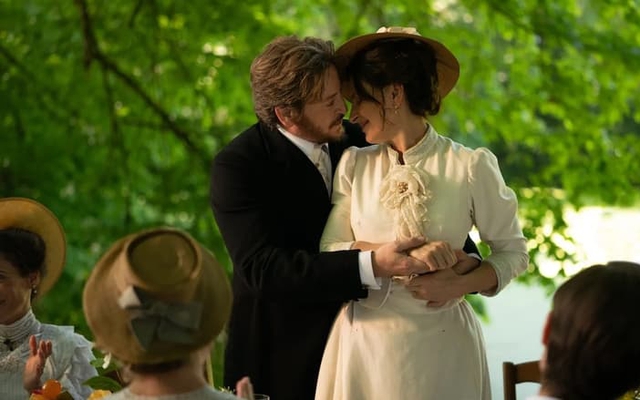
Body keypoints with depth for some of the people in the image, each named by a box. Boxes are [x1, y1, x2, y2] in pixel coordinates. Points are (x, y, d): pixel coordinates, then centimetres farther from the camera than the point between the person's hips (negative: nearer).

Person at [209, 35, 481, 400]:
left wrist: (467, 264, -17)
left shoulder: (354, 140, -2)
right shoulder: (237, 165, -18)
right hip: (283, 357, -4)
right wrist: (372, 265, -36)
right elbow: (262, 268, -28)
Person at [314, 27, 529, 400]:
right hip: (365, 343, 2)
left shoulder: (471, 166, -7)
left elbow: (513, 252, 0)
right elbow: (329, 252, -5)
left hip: (440, 343, -2)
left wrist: (460, 285, -17)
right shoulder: (354, 164, 2)